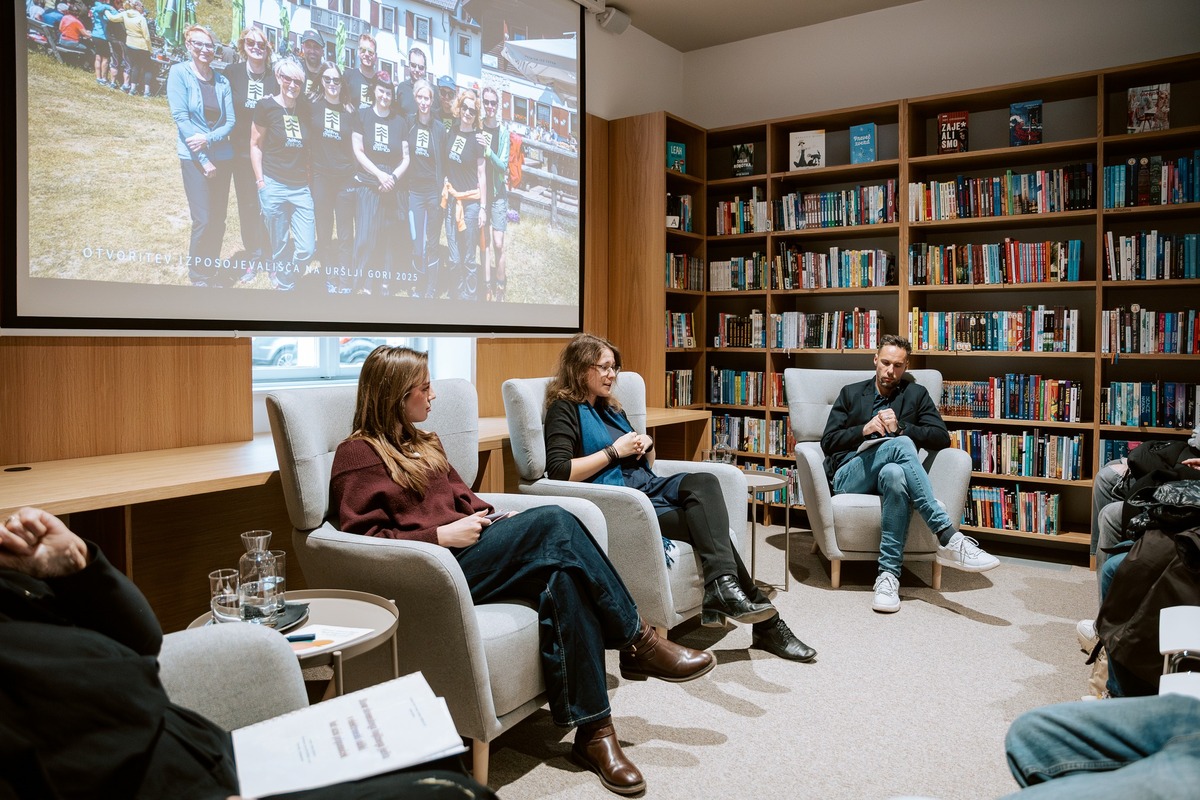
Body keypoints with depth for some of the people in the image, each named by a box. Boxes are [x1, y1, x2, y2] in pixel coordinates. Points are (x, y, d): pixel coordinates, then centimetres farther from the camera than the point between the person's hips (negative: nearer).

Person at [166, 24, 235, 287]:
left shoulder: (222, 81, 7)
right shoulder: (179, 73, -5)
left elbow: (230, 121, 3)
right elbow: (180, 117, -11)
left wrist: (208, 139, -16)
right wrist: (203, 159, -15)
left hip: (223, 157, 4)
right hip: (193, 158, -4)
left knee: (219, 219, 8)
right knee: (203, 220, -7)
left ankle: (211, 272, 22)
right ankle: (198, 278, 8)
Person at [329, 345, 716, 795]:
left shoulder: (423, 445, 26)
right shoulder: (358, 455, 0)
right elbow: (363, 540, -10)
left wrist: (493, 522, 3)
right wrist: (443, 534, -16)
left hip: (467, 553, 8)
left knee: (566, 578, -26)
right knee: (551, 521, -28)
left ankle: (593, 731, -24)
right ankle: (638, 641, -18)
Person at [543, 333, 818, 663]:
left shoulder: (610, 408, 25)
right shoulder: (564, 410, 1)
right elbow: (559, 471, -16)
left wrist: (647, 445, 6)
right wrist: (615, 451, -11)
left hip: (648, 486, 7)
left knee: (704, 482, -27)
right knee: (705, 523, -26)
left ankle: (722, 587, -40)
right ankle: (765, 623, -27)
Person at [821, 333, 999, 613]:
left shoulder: (916, 394, 20)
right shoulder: (850, 393, 21)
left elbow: (942, 438, 7)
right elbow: (828, 441, 11)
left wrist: (900, 428, -7)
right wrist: (864, 430, -6)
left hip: (890, 471, 1)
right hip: (849, 476, 0)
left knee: (894, 474, -41)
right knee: (899, 444, -33)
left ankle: (889, 574, -40)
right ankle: (948, 538, -41)